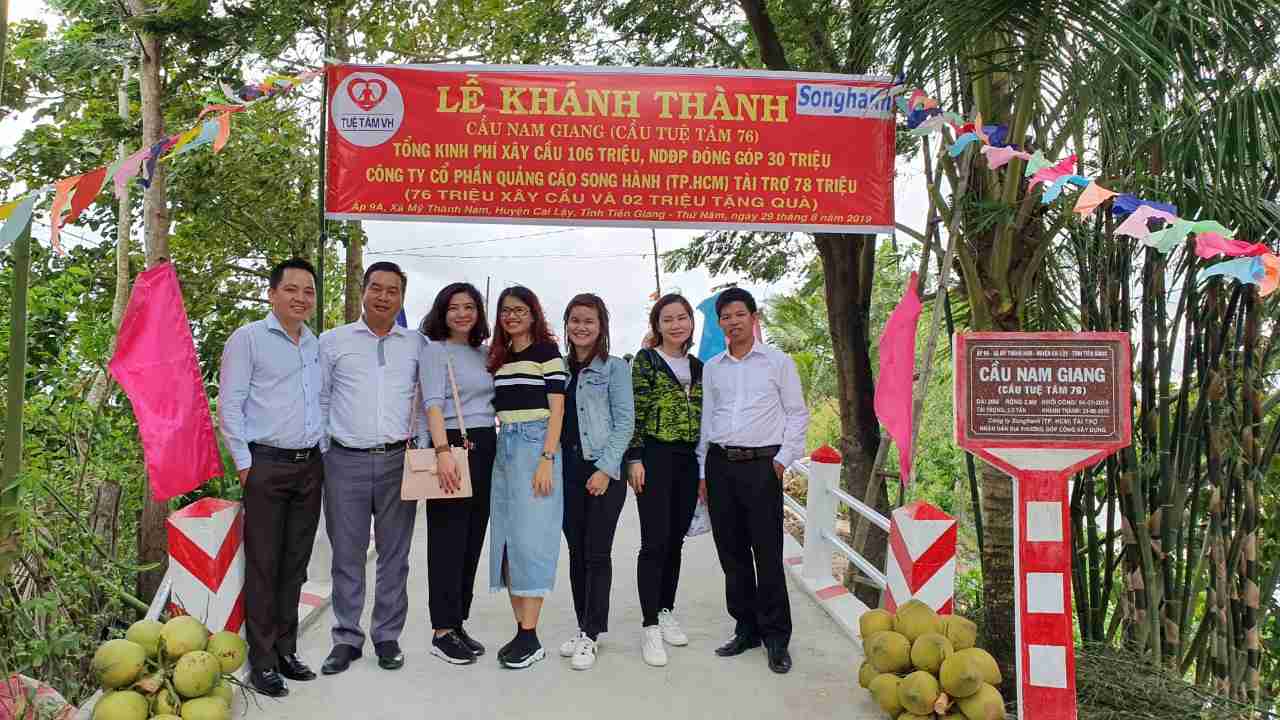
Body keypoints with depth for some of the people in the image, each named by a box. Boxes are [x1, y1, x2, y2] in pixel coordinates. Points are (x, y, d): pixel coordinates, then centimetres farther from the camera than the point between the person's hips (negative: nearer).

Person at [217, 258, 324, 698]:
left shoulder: (317, 346, 14)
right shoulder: (248, 338, -3)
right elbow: (229, 405, -7)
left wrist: (322, 452, 13)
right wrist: (245, 463, -10)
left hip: (310, 466, 6)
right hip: (266, 465, -5)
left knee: (295, 565, 11)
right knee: (263, 566, 0)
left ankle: (286, 651, 22)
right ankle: (262, 662, 9)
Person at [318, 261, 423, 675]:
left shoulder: (417, 345, 9)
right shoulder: (333, 341, 7)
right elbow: (319, 400, 10)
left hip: (398, 461, 1)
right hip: (345, 461, -1)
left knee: (394, 555, 7)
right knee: (347, 555, 5)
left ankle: (388, 636, 19)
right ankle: (346, 638, 17)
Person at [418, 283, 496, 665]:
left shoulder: (485, 353, 16)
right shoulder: (435, 350, -2)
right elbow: (433, 403, -15)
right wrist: (443, 452, -26)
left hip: (485, 448, 6)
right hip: (453, 446, -6)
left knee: (473, 539, 9)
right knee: (448, 540, -2)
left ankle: (458, 624, 18)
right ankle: (443, 632, 5)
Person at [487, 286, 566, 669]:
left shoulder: (547, 352, -2)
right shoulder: (498, 357, 16)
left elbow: (556, 410, -7)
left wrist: (547, 460, -16)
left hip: (535, 445, -7)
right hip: (503, 447, 7)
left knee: (529, 537, -8)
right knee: (505, 538, 6)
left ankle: (531, 637, -2)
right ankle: (520, 630, 14)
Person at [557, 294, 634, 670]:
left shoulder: (615, 367, -1)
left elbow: (625, 422, -6)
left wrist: (606, 468, -14)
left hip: (604, 470, -4)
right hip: (568, 470, 4)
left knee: (597, 553, -1)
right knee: (576, 552, 10)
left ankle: (590, 635, 7)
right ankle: (585, 627, 22)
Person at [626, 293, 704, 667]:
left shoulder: (698, 366, 14)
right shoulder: (646, 360, -3)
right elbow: (635, 412, -8)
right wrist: (635, 458, -14)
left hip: (689, 460, 5)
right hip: (655, 457, -5)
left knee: (675, 541, 11)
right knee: (655, 542, -6)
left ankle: (666, 612, 24)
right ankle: (650, 626, 0)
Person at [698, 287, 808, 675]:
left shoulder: (778, 361, 2)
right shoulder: (712, 368, 13)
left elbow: (797, 413, 4)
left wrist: (783, 459, -4)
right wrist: (704, 471, 12)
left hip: (761, 464, -4)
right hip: (720, 464, 4)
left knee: (768, 553, -4)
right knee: (732, 552, 8)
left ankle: (776, 637, 7)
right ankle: (747, 629, 20)